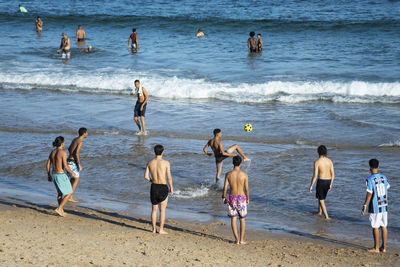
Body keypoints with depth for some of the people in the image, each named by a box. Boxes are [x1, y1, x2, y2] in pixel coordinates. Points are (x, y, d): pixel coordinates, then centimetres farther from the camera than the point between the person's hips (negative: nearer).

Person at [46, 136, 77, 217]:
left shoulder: (52, 152, 5)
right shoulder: (63, 153, -17)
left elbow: (48, 165, 7)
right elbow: (65, 166, -20)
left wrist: (49, 175, 17)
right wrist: (72, 173, -4)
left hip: (54, 175, 7)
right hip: (61, 176, -7)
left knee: (60, 193, 24)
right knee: (69, 193, 6)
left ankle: (61, 211, 28)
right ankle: (59, 209, -5)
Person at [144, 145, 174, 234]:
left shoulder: (150, 163, 0)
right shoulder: (166, 163, -10)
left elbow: (146, 176, -2)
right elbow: (169, 177, -9)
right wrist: (171, 187, 5)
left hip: (153, 187, 4)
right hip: (163, 187, -4)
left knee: (154, 209, 15)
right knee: (162, 210, 5)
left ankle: (154, 229, 20)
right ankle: (161, 229, 6)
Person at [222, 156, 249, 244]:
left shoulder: (228, 174, -8)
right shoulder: (244, 175, -9)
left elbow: (225, 188, -5)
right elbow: (246, 189, -4)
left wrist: (223, 197, 11)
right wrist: (248, 198, 11)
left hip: (232, 197, 1)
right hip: (241, 198, 0)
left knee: (233, 219, 7)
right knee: (242, 220, 11)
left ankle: (237, 239, 5)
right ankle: (242, 240, 11)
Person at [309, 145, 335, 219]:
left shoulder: (317, 162, -15)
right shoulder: (330, 161, 0)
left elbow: (315, 176, -16)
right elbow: (333, 174, 3)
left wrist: (311, 186, -7)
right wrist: (330, 184, 15)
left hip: (321, 181, -5)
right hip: (328, 181, 5)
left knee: (321, 200, 7)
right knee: (321, 197, 26)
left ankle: (326, 216, -1)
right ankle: (319, 212, 36)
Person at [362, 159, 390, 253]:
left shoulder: (370, 179, -15)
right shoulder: (383, 177, 3)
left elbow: (369, 194, -17)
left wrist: (365, 205, -9)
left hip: (375, 207, -6)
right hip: (384, 206, 6)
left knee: (375, 227, 2)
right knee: (384, 226, 10)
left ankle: (376, 248, 7)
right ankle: (383, 247, 15)